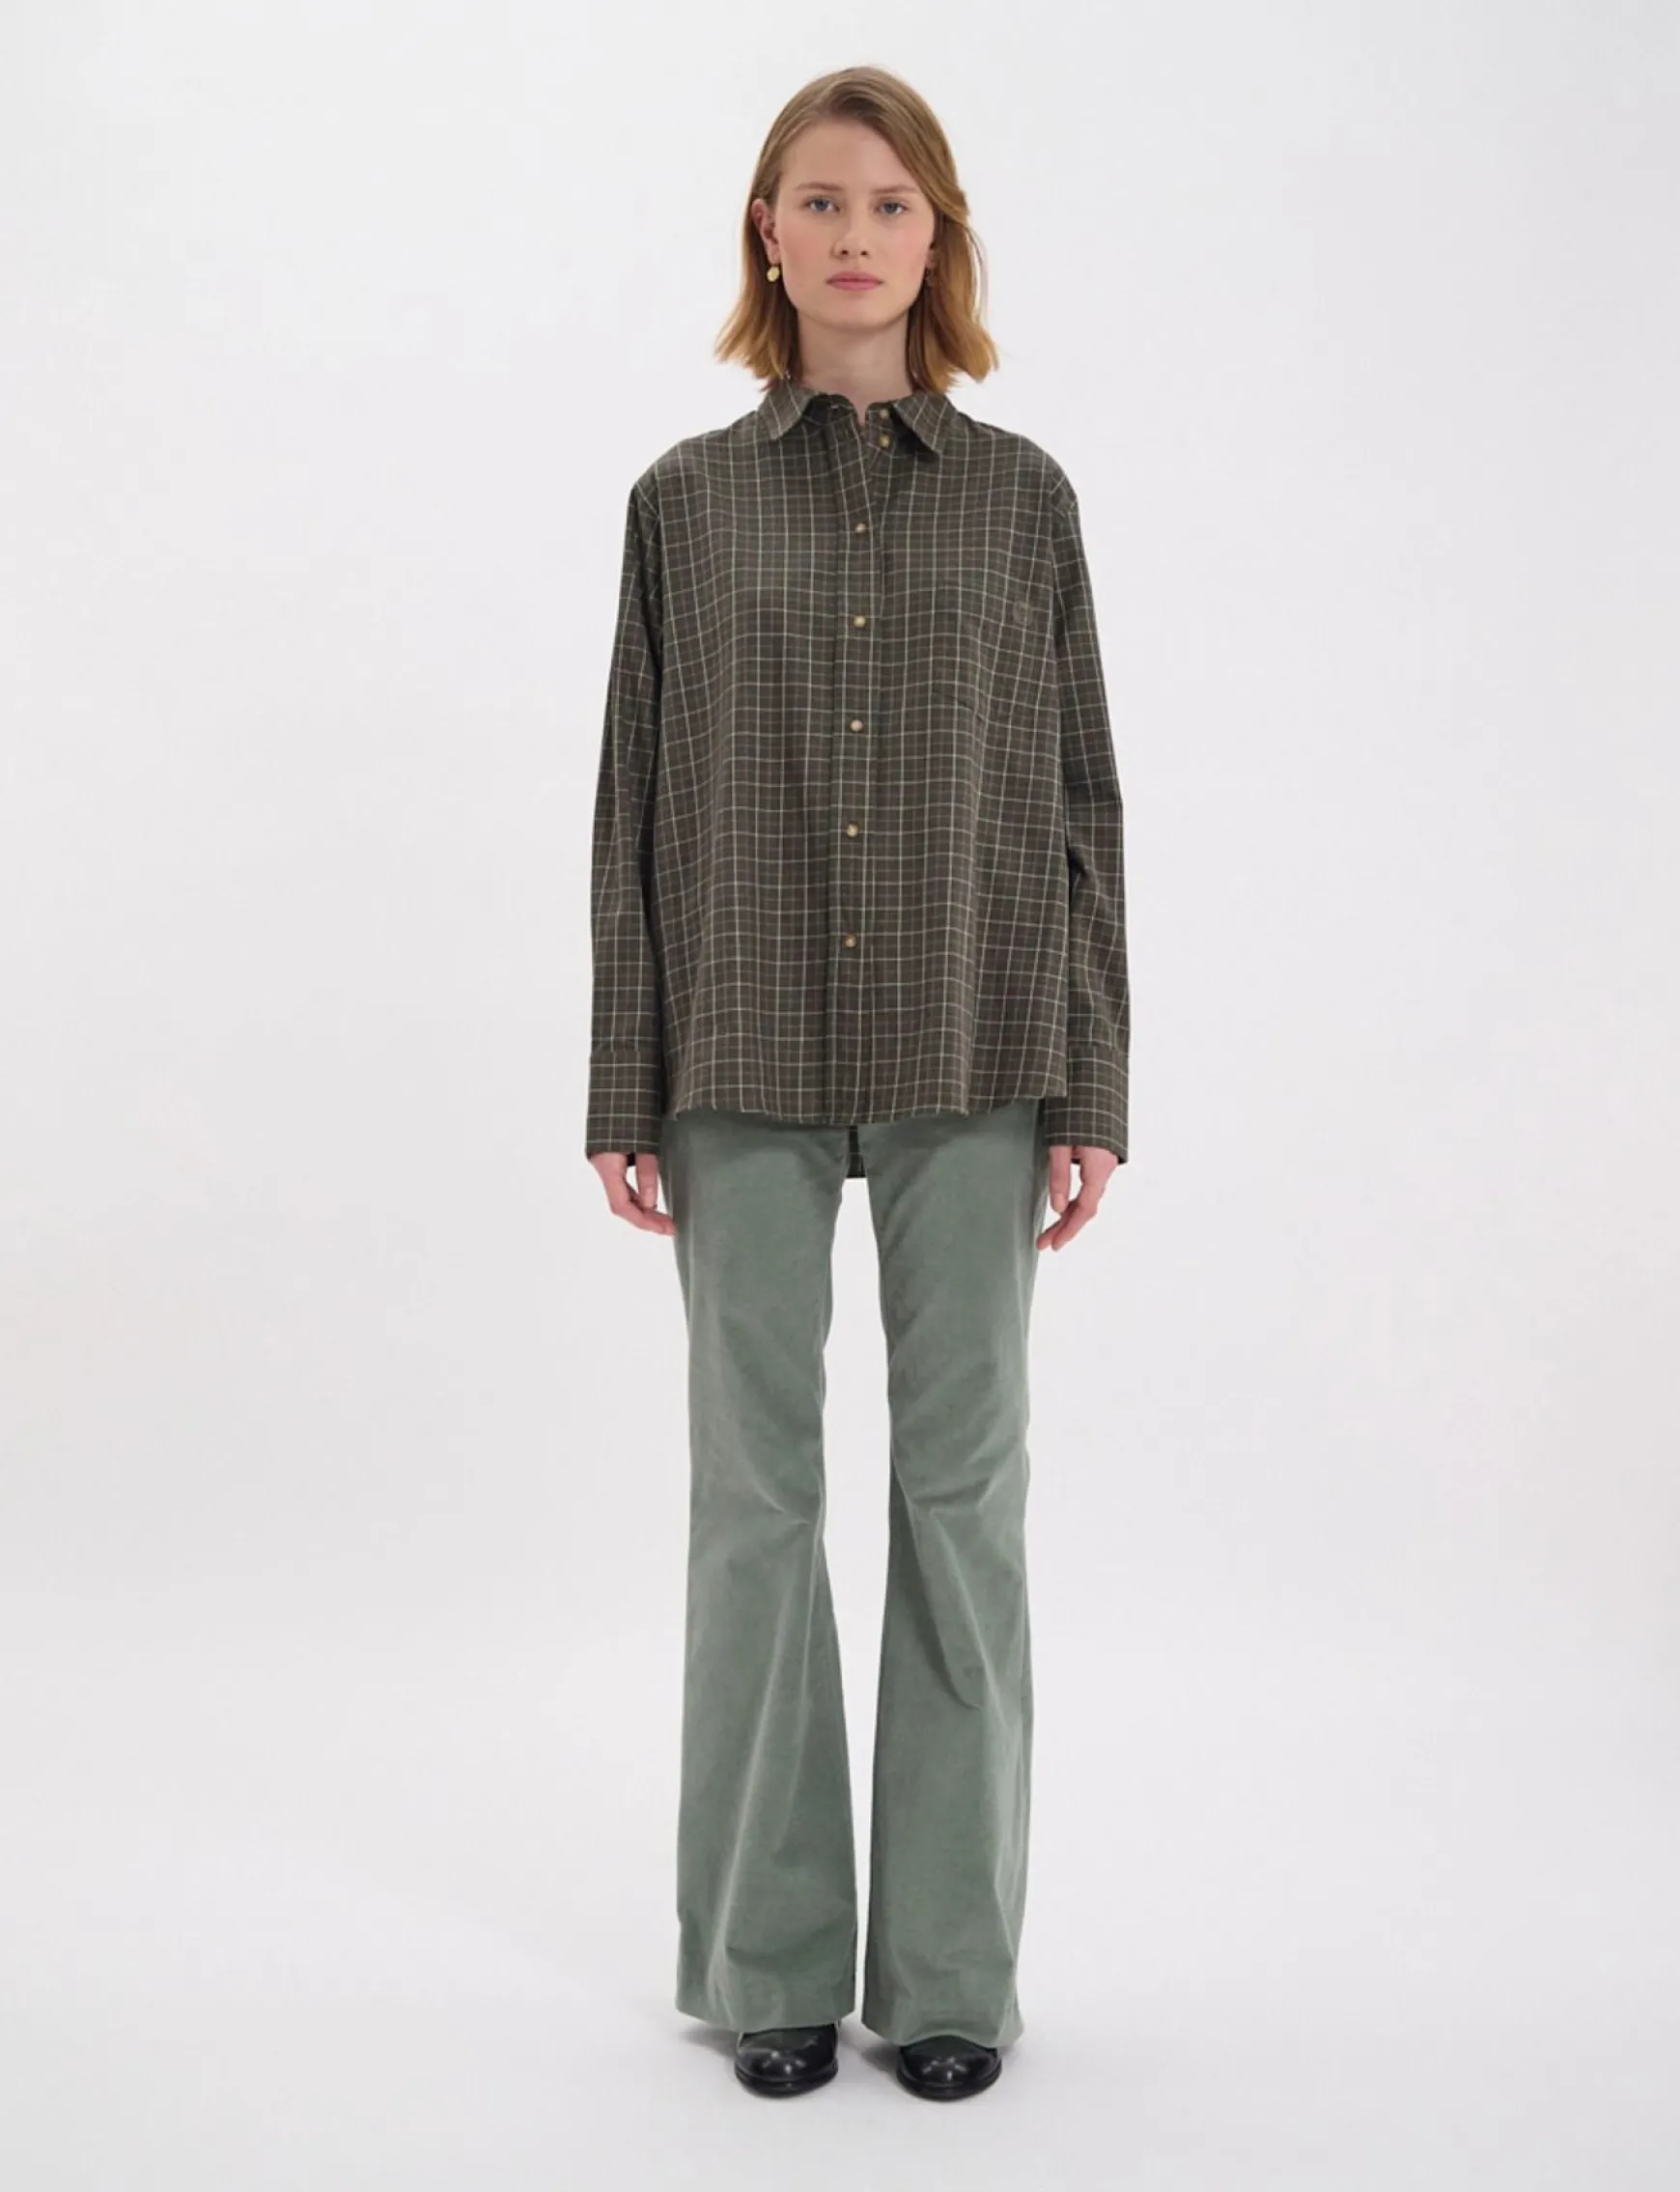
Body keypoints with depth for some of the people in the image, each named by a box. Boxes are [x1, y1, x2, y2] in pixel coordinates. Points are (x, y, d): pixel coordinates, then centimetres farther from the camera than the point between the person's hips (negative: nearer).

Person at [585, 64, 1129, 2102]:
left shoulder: (1020, 496, 7)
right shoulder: (687, 500, 6)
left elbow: (1077, 800, 5)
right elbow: (639, 804, 5)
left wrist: (1091, 1092, -1)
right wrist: (623, 1097, -1)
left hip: (970, 1062, 0)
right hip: (749, 1067, 0)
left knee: (962, 1487, 3)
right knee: (756, 1491, 4)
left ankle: (951, 1963, 16)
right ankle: (771, 1958, 18)